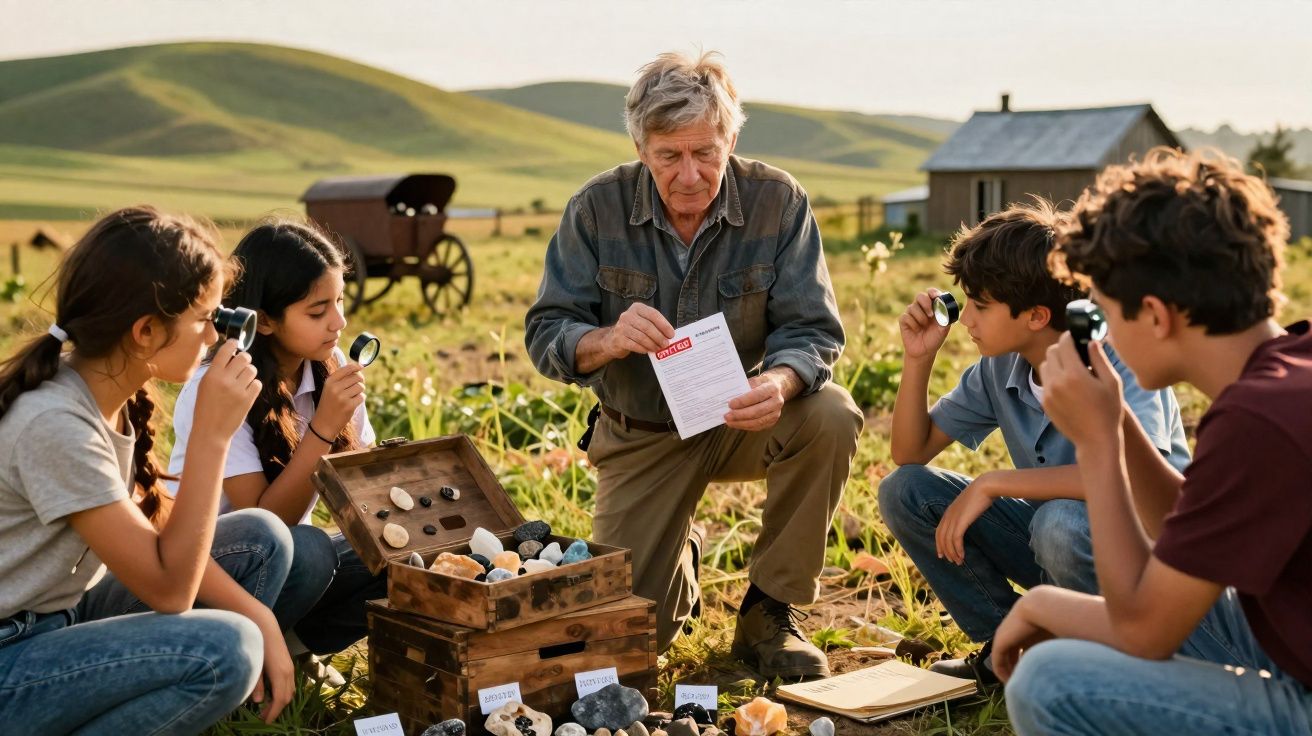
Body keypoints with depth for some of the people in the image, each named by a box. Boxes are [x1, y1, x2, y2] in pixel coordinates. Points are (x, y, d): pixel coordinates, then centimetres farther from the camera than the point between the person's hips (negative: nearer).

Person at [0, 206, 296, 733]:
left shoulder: (112, 392, 0)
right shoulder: (56, 424, -27)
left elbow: (157, 532, 5)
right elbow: (169, 588, -24)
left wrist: (260, 618, -6)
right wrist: (213, 434, -25)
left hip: (61, 618, 9)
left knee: (262, 539, 4)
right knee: (224, 652, -28)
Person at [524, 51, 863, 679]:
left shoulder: (777, 201, -14)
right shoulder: (596, 209, -14)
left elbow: (813, 330, -17)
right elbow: (545, 335, -15)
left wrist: (779, 383, -41)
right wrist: (607, 341, -39)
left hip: (740, 418, 0)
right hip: (640, 435, 0)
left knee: (830, 417, -32)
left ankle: (769, 614, -11)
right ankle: (680, 557, 33)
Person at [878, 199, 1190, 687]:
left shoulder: (1117, 360, -23)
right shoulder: (998, 370, -3)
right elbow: (911, 451, 5)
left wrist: (992, 483, -32)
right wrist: (918, 358, -11)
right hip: (1047, 539, 6)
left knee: (1061, 523, -39)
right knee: (904, 490, -7)